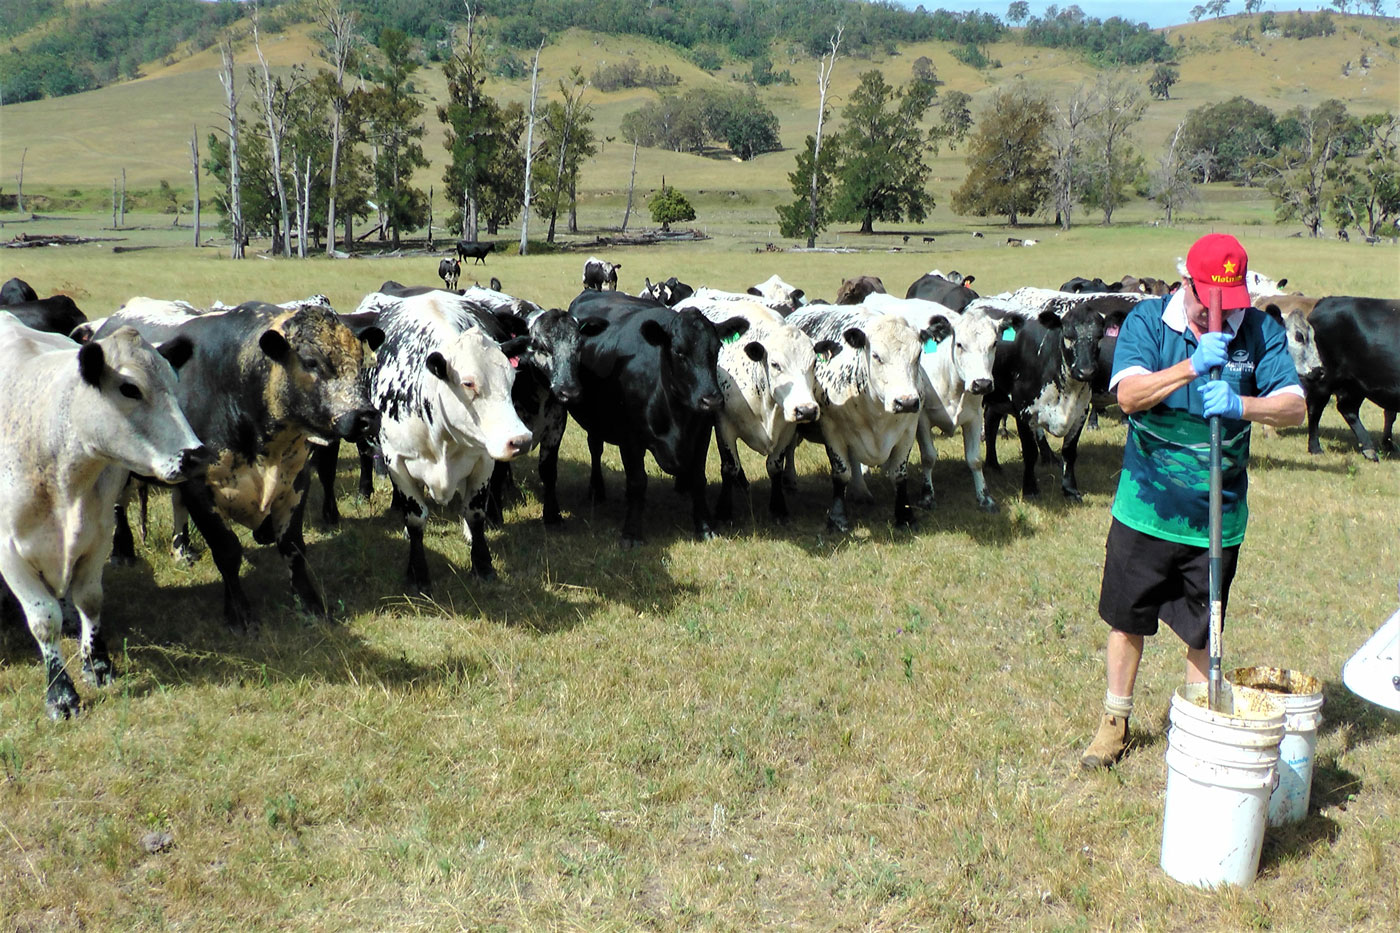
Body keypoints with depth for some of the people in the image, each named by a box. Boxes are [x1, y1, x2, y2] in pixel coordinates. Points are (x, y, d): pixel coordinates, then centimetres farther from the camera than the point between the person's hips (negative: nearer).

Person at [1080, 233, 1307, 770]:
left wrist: (1240, 405, -32)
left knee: (1202, 634, 11)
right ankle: (1115, 721, 32)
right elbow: (1129, 395, -20)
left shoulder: (1261, 332, -4)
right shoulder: (1147, 321, -7)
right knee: (1126, 620, 13)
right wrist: (1192, 366, -34)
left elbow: (1294, 407, -13)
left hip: (1217, 518, 0)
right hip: (1145, 509, 0)